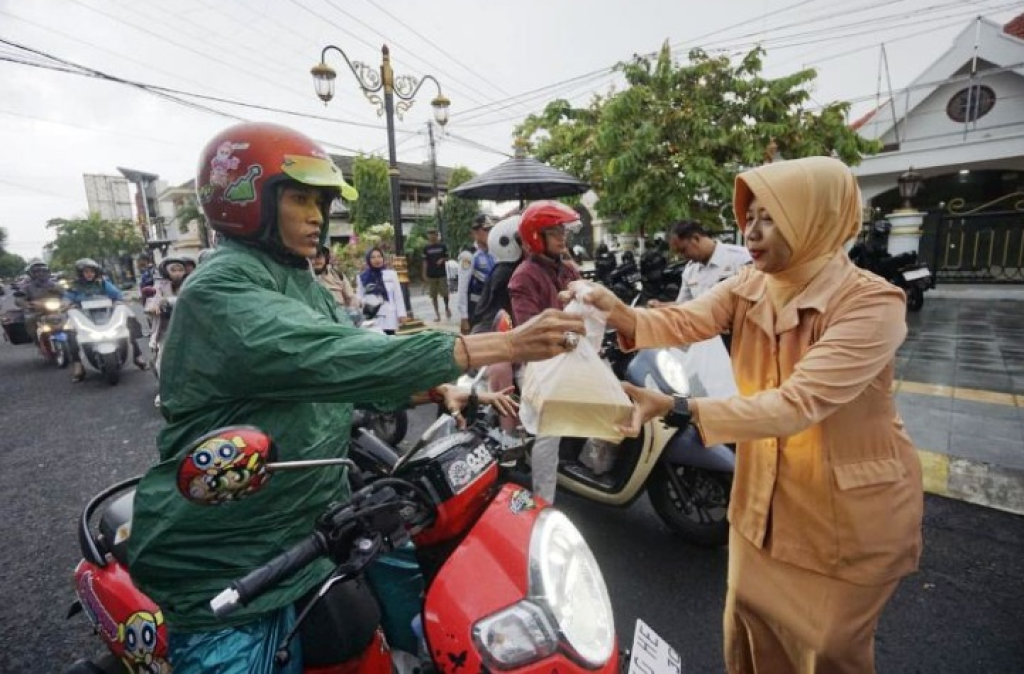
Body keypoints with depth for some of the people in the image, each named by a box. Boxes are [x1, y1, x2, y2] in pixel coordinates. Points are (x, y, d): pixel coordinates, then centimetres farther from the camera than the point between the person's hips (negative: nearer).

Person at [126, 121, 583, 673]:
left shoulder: (304, 286, 9)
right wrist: (503, 345, -38)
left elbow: (357, 351, 6)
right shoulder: (218, 288, -20)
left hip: (315, 525, 8)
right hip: (227, 568, -7)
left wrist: (446, 389, -12)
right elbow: (332, 359, -35)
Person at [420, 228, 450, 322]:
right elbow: (425, 262, 3)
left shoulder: (442, 246, 2)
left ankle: (446, 307, 25)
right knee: (433, 295, 4)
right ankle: (437, 313, 14)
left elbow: (447, 258, 8)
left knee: (445, 293, -2)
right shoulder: (426, 248, 2)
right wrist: (424, 274, -2)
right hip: (431, 275, 1)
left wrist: (442, 260, -13)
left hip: (442, 274, -1)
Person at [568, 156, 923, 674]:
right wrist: (620, 314, -40)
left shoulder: (873, 304, -25)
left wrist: (675, 409, -46)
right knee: (749, 615, 23)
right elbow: (684, 321, -21)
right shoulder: (748, 287, -6)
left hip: (852, 503, -5)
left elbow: (797, 404, -36)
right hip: (765, 487, 5)